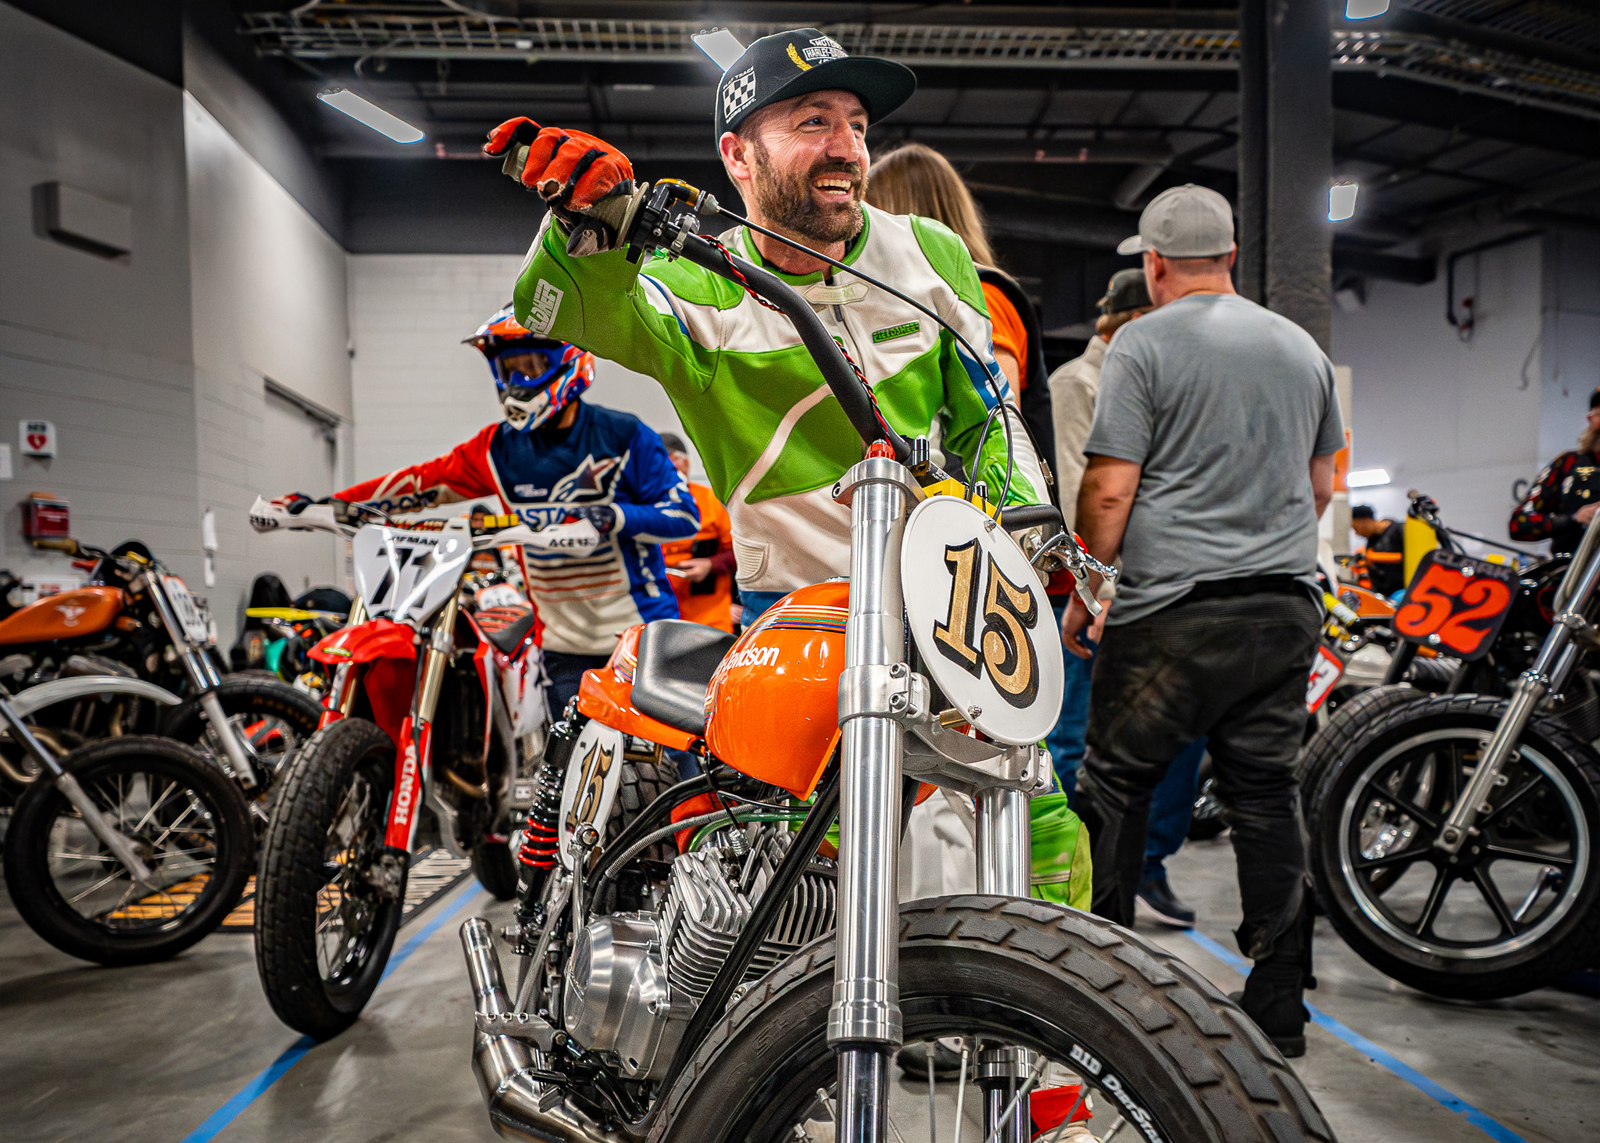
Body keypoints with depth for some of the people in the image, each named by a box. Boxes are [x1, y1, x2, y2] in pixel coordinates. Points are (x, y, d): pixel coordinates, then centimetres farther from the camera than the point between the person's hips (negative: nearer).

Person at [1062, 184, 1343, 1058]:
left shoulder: (1143, 344, -5)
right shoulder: (1302, 347, 13)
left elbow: (1109, 489, -10)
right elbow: (1322, 483, 20)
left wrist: (1083, 593, 1)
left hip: (1173, 610, -6)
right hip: (1289, 605, 6)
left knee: (1116, 782, 7)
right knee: (1266, 791, 10)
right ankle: (1278, 1004, 17)